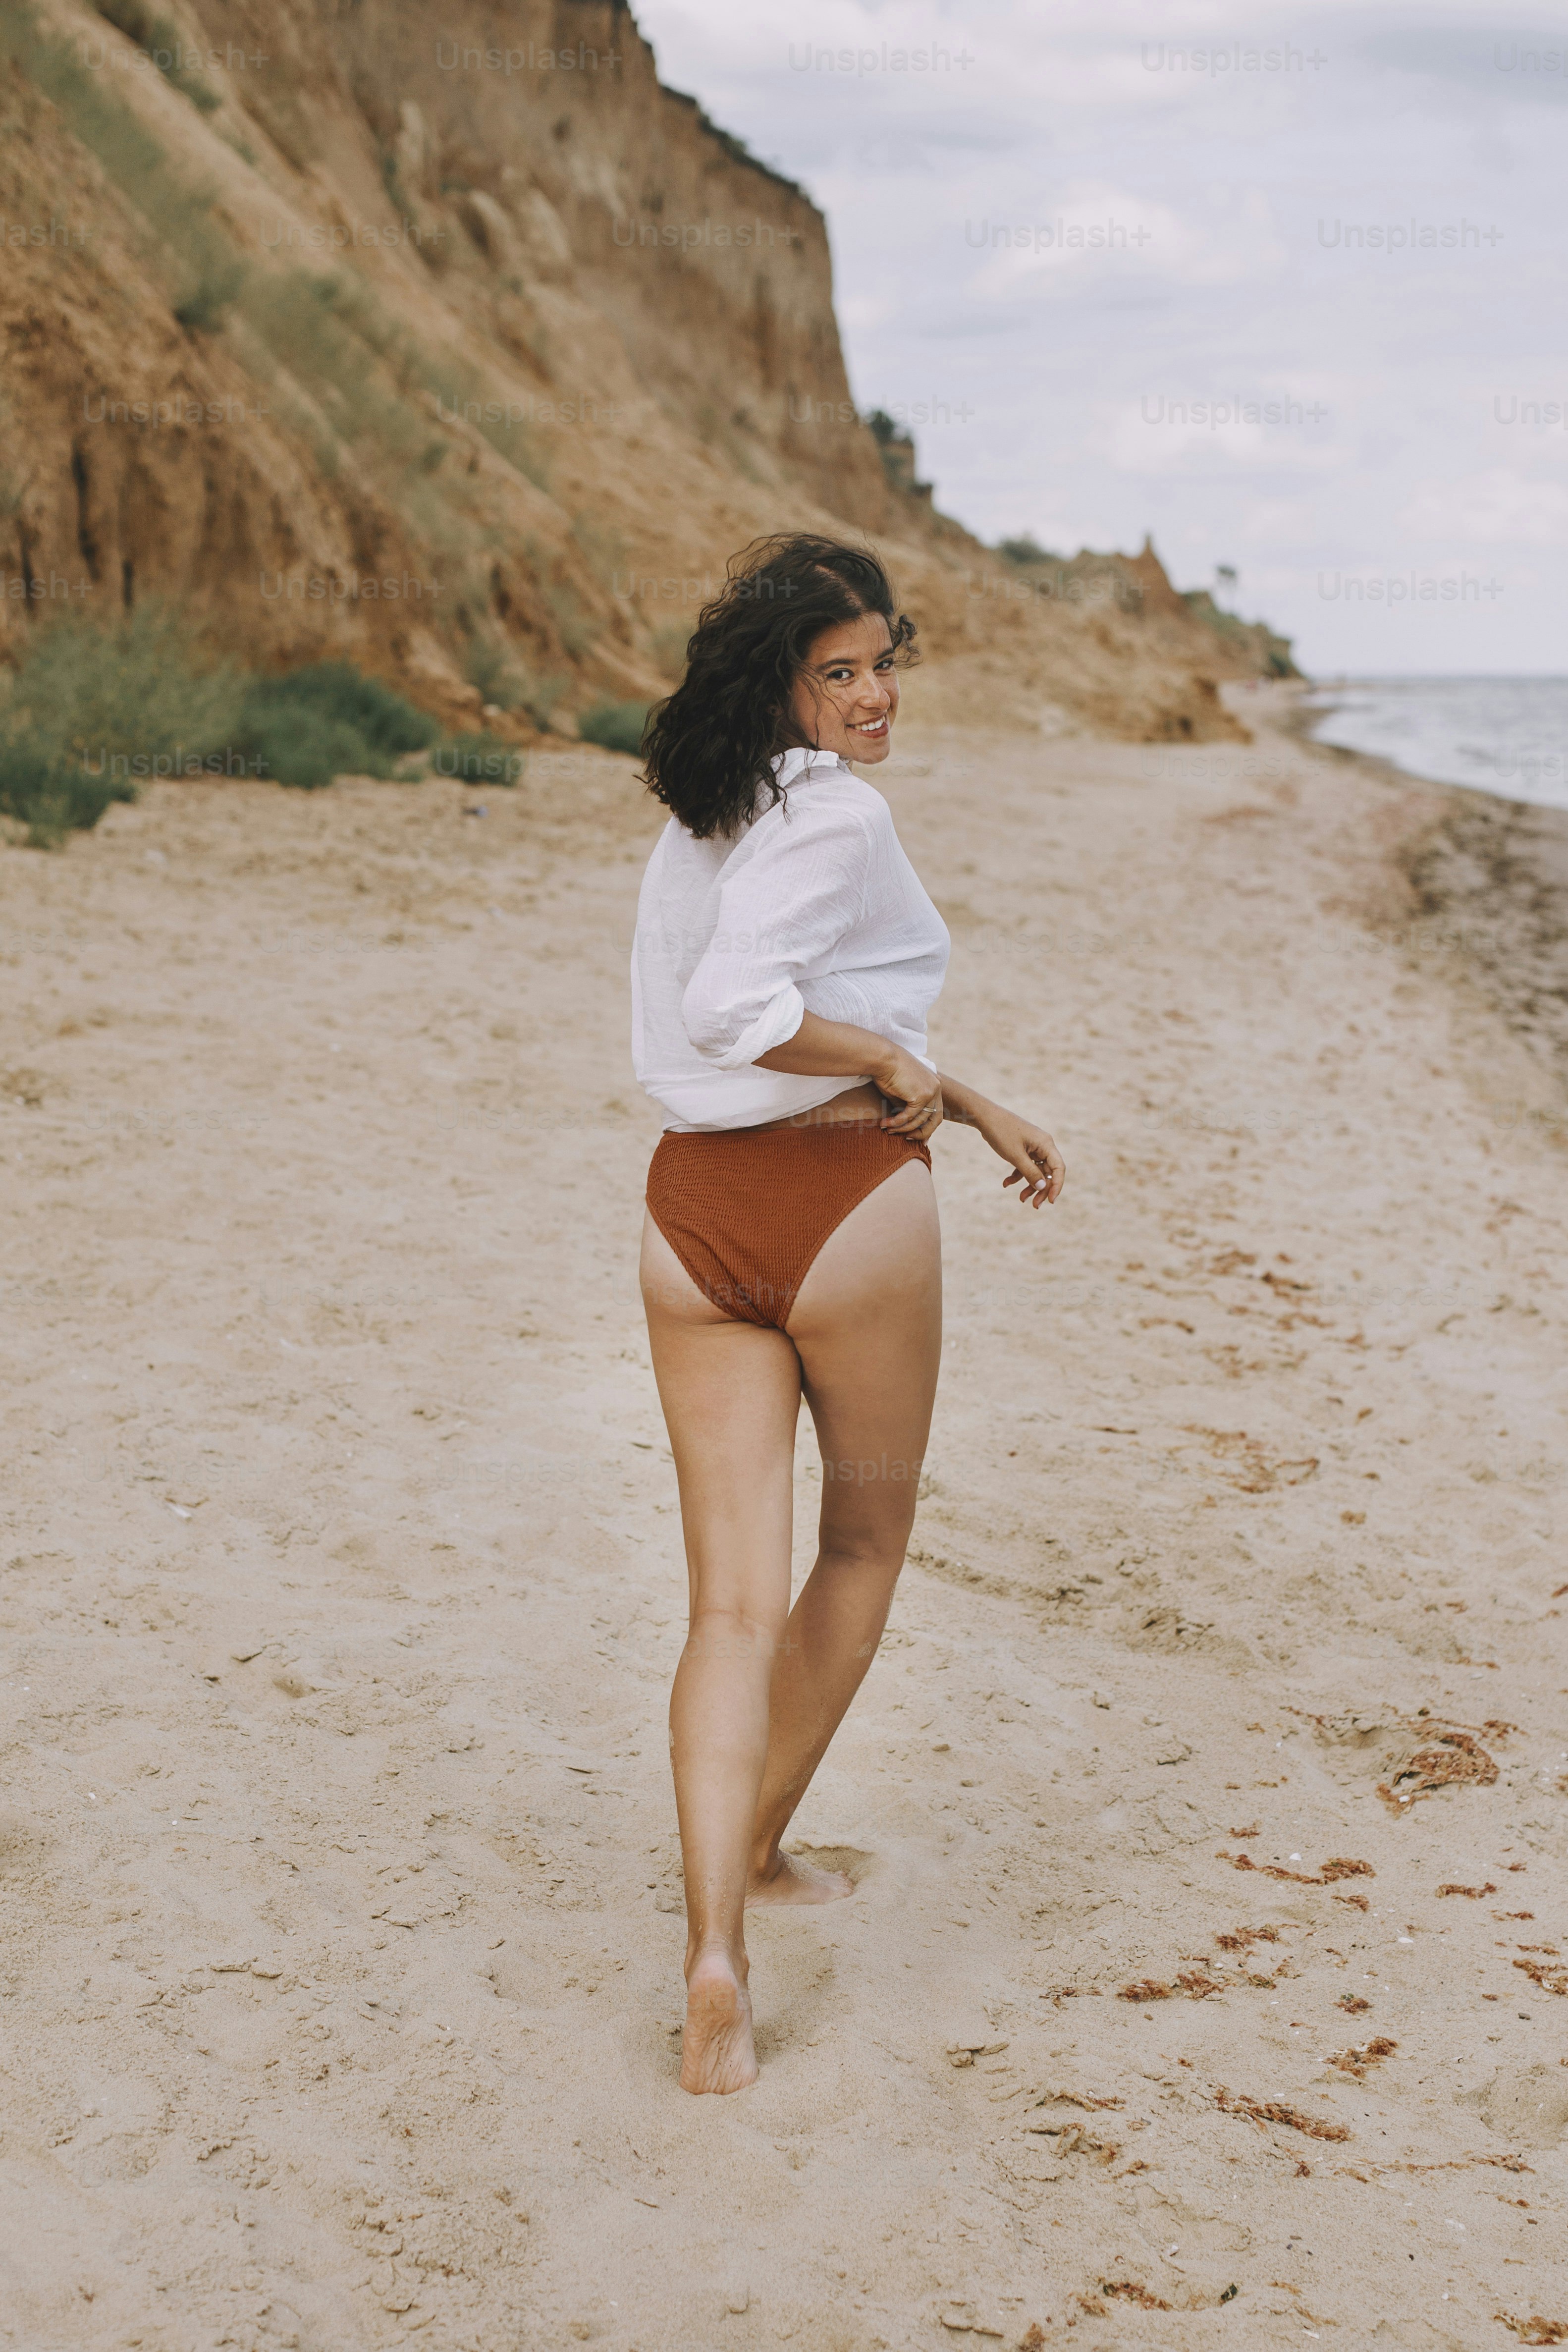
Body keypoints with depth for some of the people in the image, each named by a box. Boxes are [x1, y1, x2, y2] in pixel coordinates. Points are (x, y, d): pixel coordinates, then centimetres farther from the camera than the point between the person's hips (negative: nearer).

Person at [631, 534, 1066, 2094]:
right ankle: (754, 1851, 32)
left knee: (735, 1603, 5)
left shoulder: (704, 814, 14)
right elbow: (732, 1004, -27)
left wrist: (973, 1111, 25)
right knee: (866, 1544, 20)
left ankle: (715, 1947, -6)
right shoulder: (840, 814, -13)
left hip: (695, 1207, 6)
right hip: (844, 1204, -6)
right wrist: (892, 1061, -13)